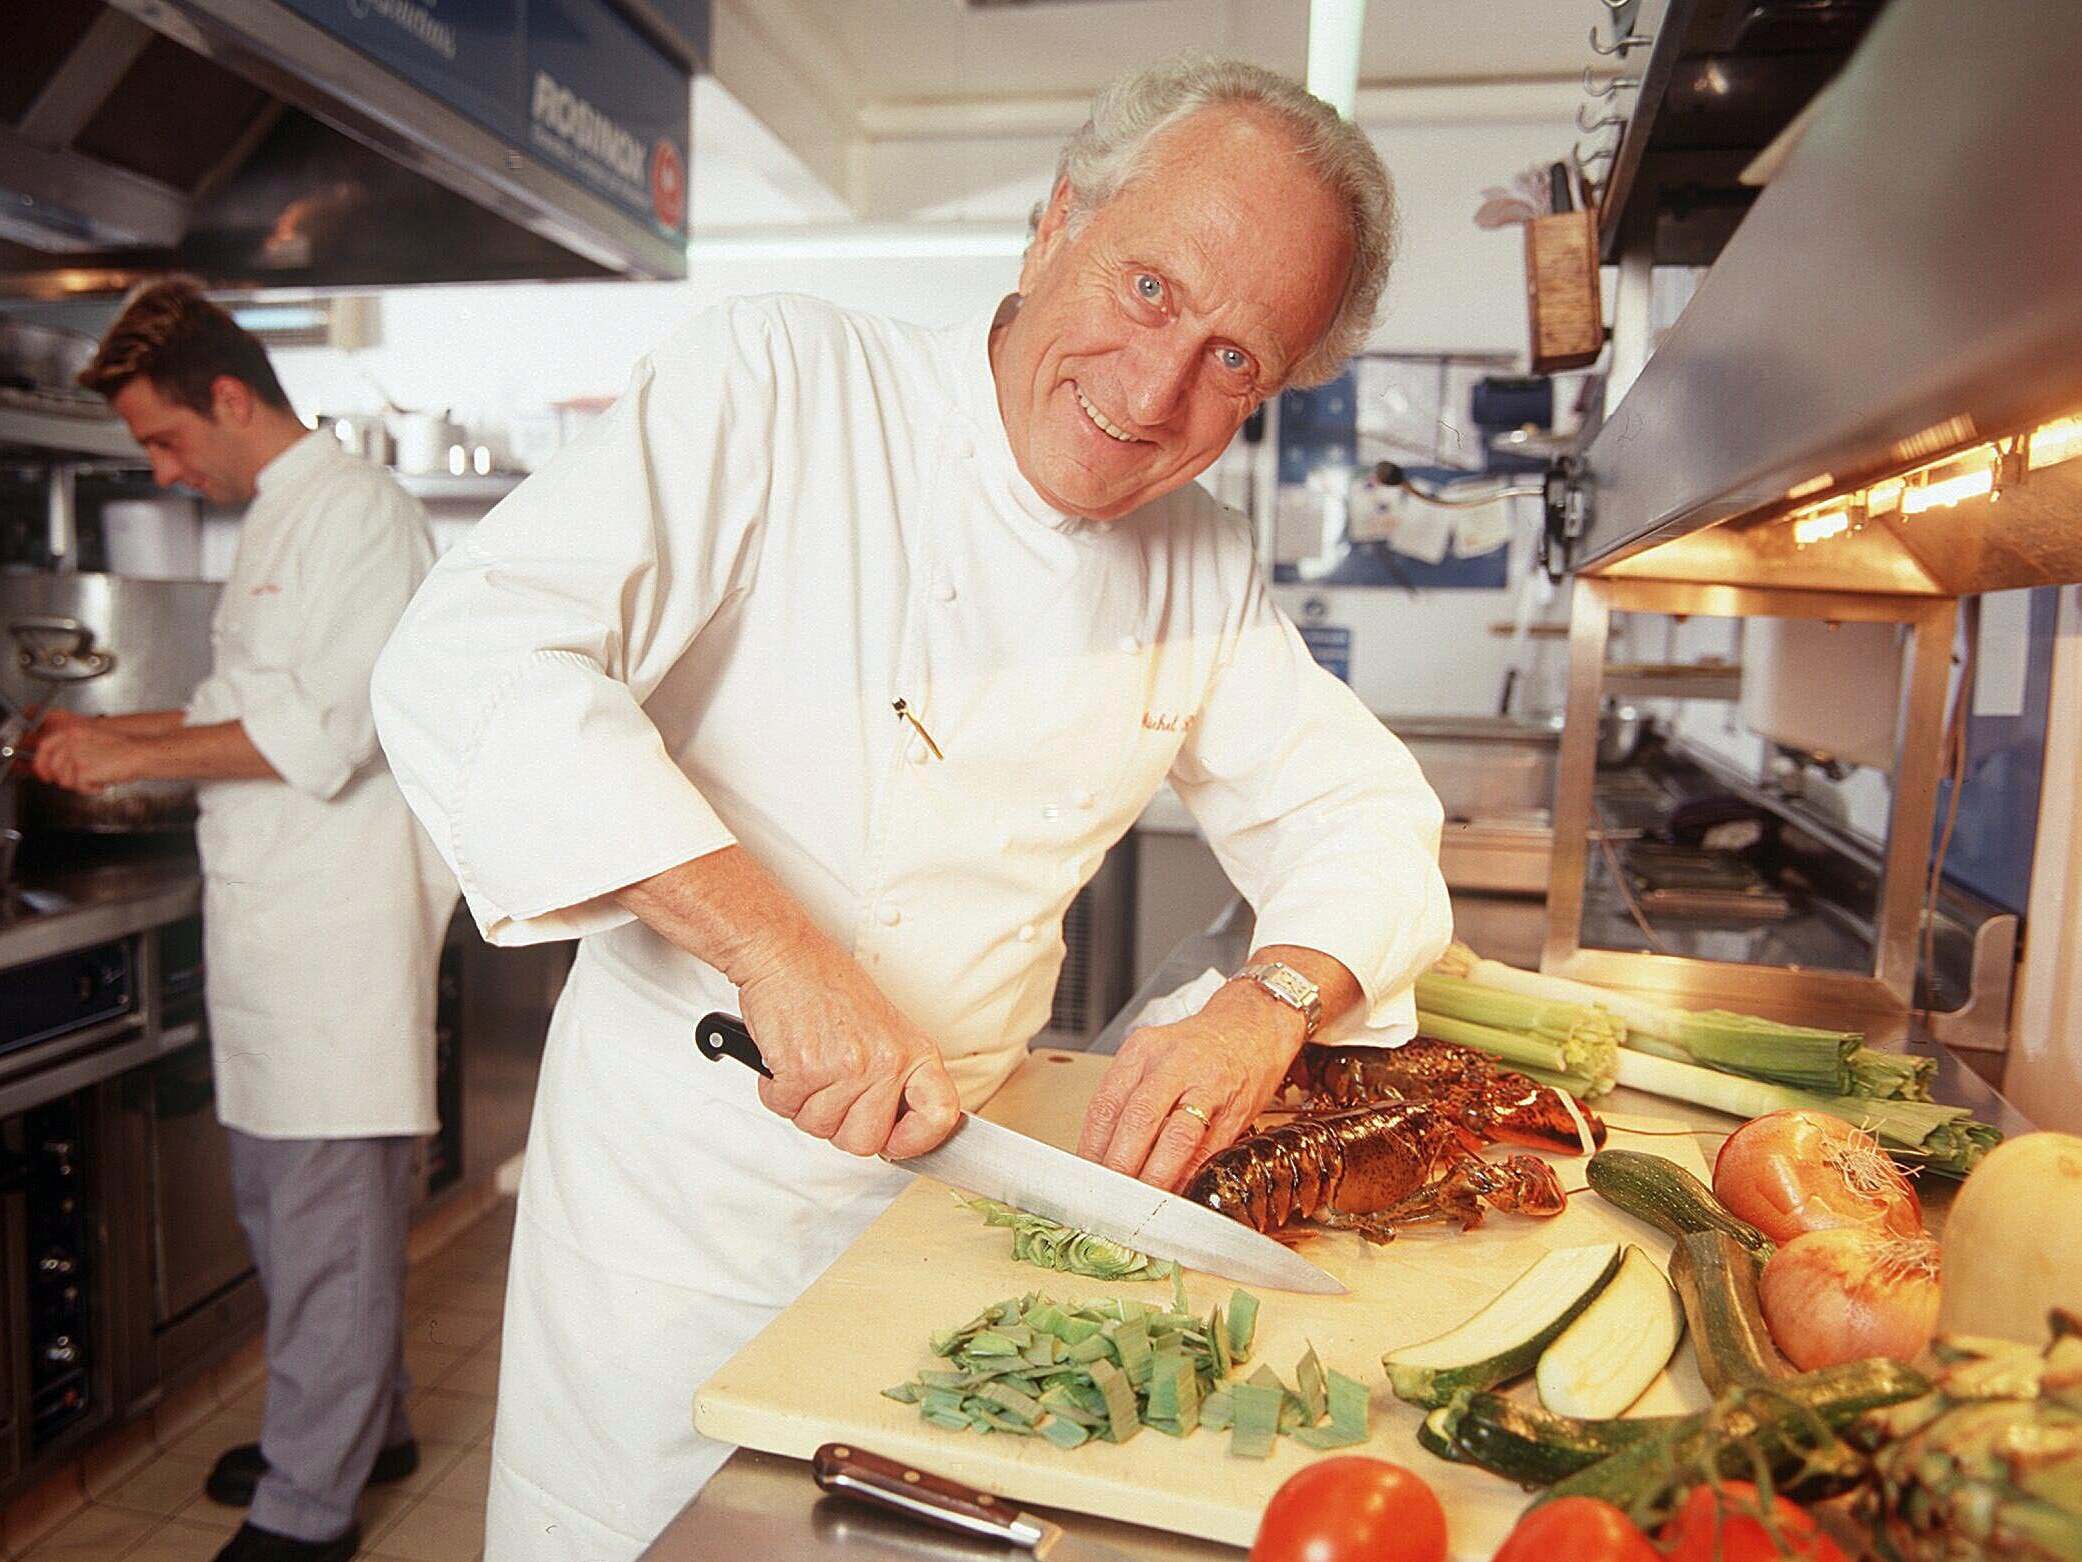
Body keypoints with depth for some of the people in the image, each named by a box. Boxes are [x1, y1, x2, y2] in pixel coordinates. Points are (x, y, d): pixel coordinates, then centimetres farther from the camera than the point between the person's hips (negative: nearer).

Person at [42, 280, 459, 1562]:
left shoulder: (355, 507, -11)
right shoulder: (282, 517, 20)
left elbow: (330, 732, -20)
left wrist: (141, 757, -12)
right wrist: (111, 732, 16)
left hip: (338, 916, -10)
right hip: (276, 915, 10)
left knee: (325, 1219, 0)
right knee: (283, 1198, 17)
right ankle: (366, 1425, 34)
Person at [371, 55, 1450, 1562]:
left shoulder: (1205, 572, 0)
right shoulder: (778, 382, -16)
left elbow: (1366, 809, 5)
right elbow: (470, 663, -25)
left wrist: (1270, 1002, -16)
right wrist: (774, 946, -34)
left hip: (949, 1183, 4)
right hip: (683, 1173, -4)